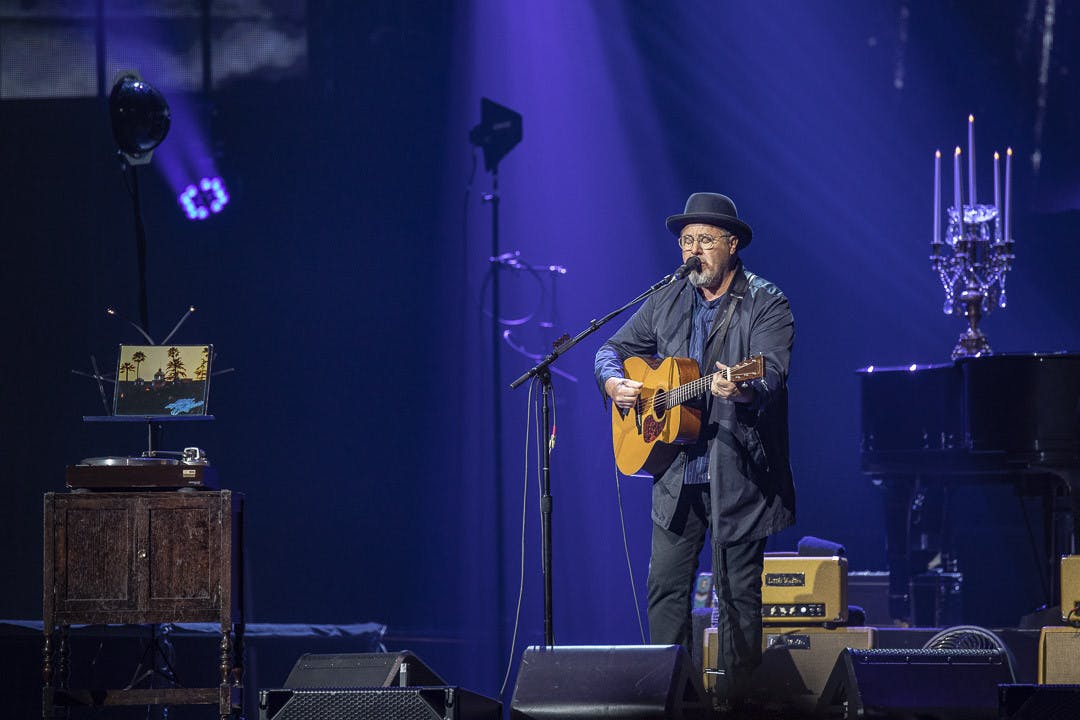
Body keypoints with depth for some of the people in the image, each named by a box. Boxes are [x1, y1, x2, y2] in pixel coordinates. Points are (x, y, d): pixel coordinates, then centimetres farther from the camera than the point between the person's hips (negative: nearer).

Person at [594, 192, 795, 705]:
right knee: (665, 587, 5)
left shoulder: (766, 305, -7)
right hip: (677, 474, 5)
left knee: (738, 595, 0)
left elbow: (772, 375, -21)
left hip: (737, 475, -5)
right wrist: (613, 382, -4)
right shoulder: (668, 301, 10)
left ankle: (733, 697, 7)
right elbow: (614, 349, 18)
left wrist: (744, 391, -43)